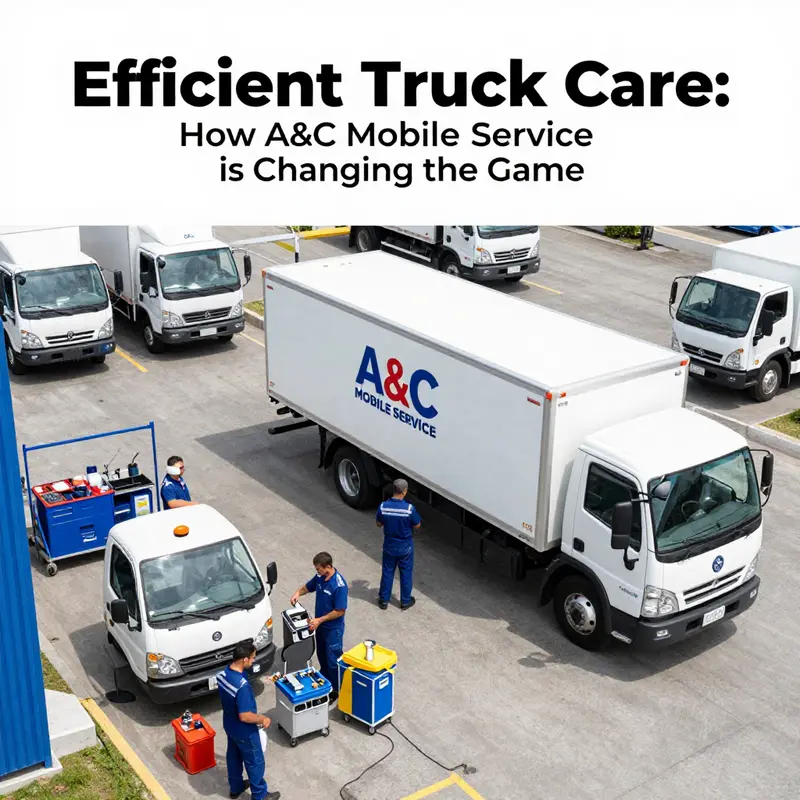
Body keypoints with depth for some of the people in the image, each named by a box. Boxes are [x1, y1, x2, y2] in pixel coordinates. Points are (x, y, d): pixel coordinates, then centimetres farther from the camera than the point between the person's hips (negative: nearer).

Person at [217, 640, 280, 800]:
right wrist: (262, 719, -16)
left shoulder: (223, 673, -11)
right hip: (244, 732, -8)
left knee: (233, 756, 28)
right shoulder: (242, 685, -38)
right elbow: (244, 716, -32)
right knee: (255, 762, 14)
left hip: (229, 725, 8)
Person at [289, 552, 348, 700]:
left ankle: (335, 690, 21)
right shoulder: (320, 577, -6)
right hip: (320, 624, 8)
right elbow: (308, 587, 14)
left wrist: (319, 620, -21)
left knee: (333, 659, 5)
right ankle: (324, 678, 45)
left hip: (333, 628, -8)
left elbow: (340, 611, -25)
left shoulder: (339, 585, -29)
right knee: (321, 654, 24)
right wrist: (298, 593, -8)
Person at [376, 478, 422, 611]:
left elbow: (379, 524, -2)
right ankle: (405, 601, 28)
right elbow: (417, 526, -11)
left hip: (389, 546, 2)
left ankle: (384, 600, 30)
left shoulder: (383, 506, -17)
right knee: (406, 573, 16)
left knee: (387, 572, 18)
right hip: (405, 547, -2)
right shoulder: (409, 508, -25)